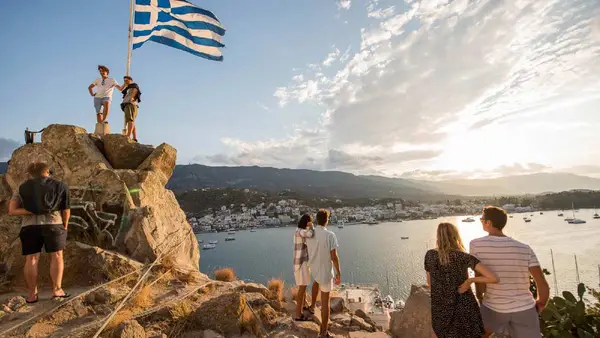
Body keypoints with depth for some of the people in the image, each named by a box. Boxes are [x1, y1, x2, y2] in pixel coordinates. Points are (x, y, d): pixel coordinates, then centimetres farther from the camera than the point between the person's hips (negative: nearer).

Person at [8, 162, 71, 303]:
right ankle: (57, 289, 0)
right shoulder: (59, 186, 6)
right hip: (53, 224, -1)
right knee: (56, 256, 4)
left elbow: (12, 210, -2)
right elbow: (66, 209, 5)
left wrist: (32, 212, -3)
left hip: (30, 226, 1)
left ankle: (32, 294, 7)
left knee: (31, 259, 5)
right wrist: (65, 225, 14)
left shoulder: (22, 188, 9)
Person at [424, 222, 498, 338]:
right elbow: (494, 278, -18)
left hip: (441, 313, 1)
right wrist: (470, 280, -5)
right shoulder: (464, 257, -11)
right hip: (465, 311, -1)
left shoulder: (430, 255, -3)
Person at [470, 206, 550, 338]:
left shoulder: (476, 245, -15)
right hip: (524, 309, 2)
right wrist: (540, 305, 12)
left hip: (492, 308, -2)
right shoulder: (525, 249, -8)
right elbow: (544, 286, -9)